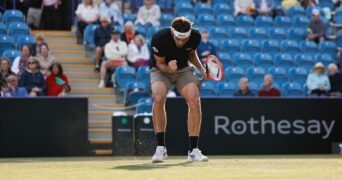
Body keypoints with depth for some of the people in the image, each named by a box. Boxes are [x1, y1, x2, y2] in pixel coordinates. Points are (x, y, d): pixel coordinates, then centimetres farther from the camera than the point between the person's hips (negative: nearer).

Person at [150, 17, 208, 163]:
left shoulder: (195, 37, -18)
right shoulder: (159, 39, -29)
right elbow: (159, 63, -15)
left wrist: (201, 68, -7)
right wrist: (168, 68, -36)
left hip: (183, 69, 3)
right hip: (161, 69, -2)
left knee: (194, 100, -22)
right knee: (159, 97, -32)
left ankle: (193, 150, -12)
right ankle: (160, 148, -21)